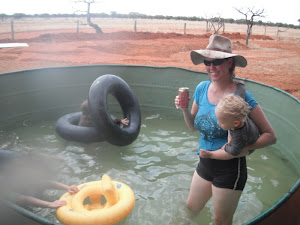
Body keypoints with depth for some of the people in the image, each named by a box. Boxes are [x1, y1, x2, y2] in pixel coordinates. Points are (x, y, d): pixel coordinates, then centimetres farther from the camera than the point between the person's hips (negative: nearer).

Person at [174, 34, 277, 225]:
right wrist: (184, 109, -11)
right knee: (192, 208, 26)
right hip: (205, 164, 6)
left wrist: (243, 147, -32)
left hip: (230, 168, -5)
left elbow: (271, 136, -16)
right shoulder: (202, 88, -4)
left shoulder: (241, 96, -20)